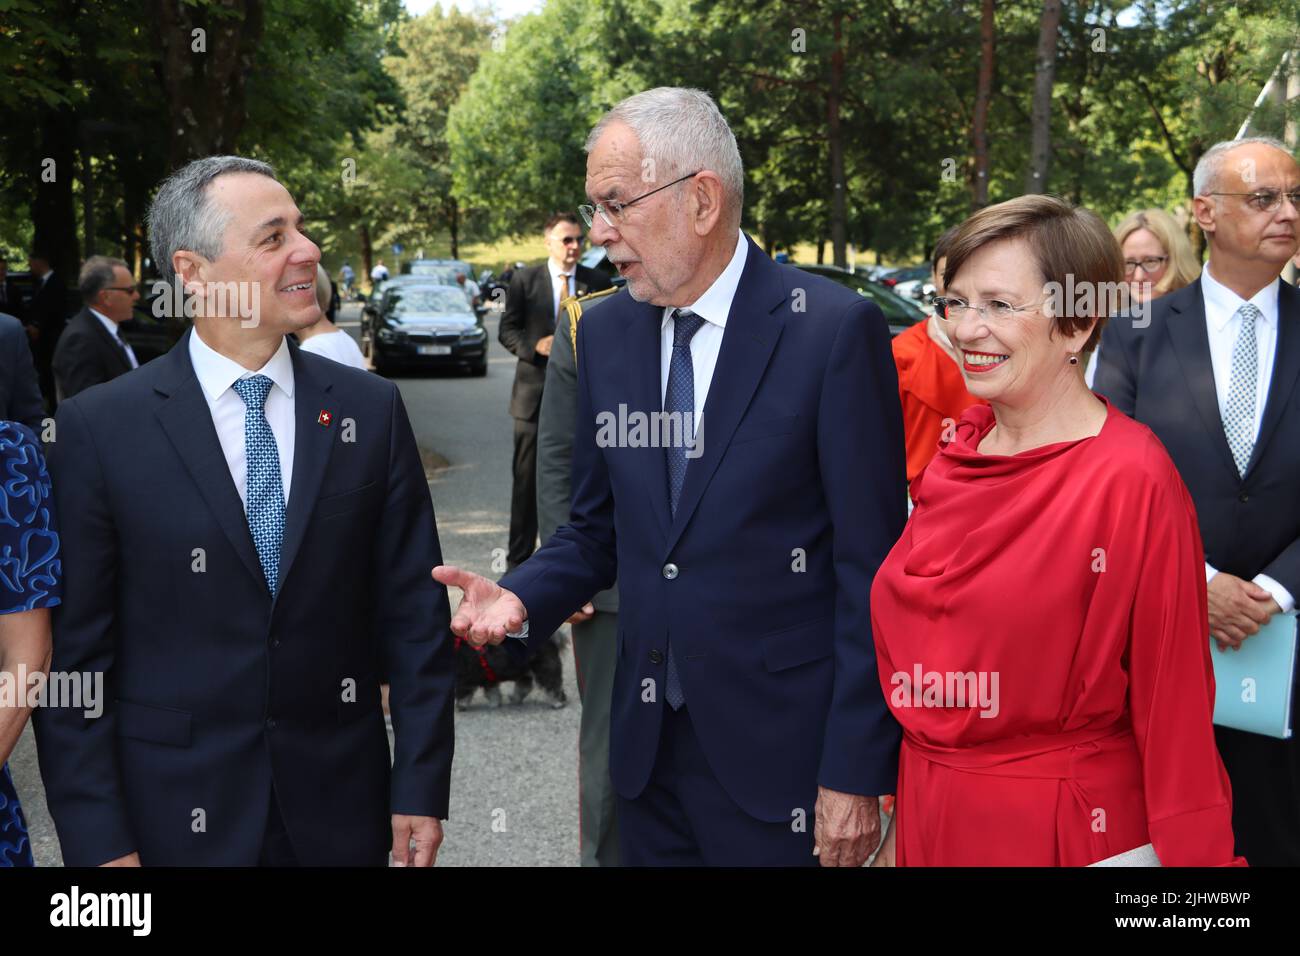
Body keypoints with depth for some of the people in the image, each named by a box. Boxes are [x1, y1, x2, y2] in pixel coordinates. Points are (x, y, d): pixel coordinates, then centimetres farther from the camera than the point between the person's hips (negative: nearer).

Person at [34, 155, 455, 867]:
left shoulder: (371, 409, 0)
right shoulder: (98, 429, -7)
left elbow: (414, 614, 2)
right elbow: (73, 653, -5)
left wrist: (420, 785, -1)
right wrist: (98, 841, -8)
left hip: (339, 808, 2)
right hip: (175, 817, -2)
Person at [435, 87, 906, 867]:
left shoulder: (835, 329, -12)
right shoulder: (606, 334, 5)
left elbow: (871, 571, -12)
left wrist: (857, 773, -12)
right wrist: (522, 598, -7)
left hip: (781, 757, -5)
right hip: (647, 746, 5)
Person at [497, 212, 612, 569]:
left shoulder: (597, 282, 5)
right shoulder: (524, 280, 1)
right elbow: (507, 330, 2)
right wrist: (534, 347, -17)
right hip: (534, 392, -1)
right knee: (527, 478, 5)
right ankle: (519, 559, 12)